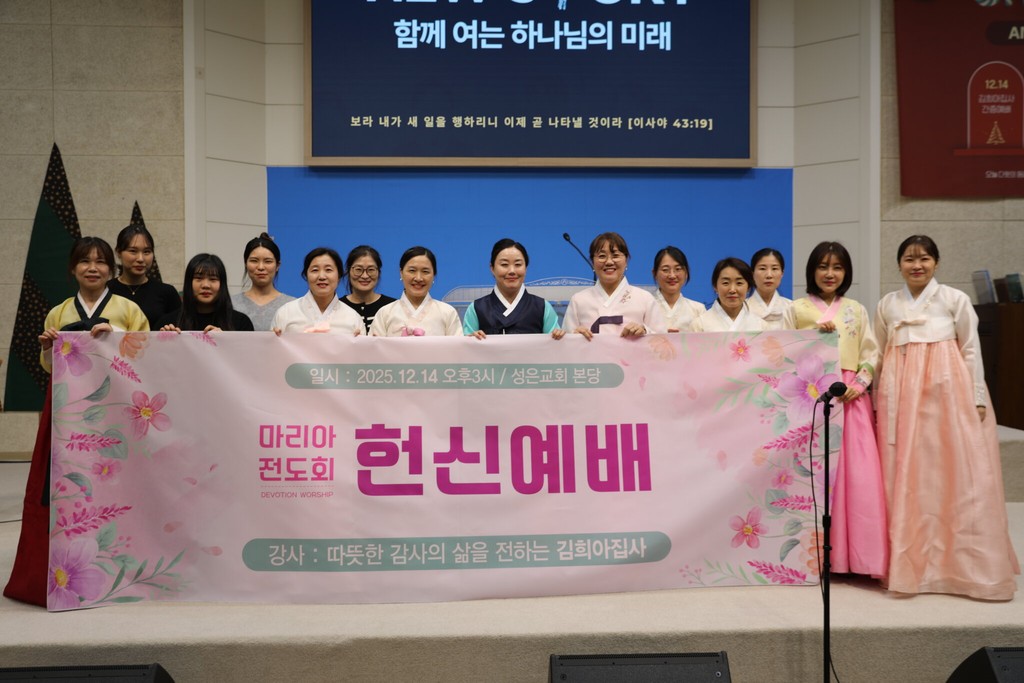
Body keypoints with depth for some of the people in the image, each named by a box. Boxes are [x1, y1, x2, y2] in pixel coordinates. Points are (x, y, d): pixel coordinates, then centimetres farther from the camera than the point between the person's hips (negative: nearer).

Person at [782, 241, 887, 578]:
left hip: (851, 396, 2)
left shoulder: (857, 310, 13)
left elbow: (871, 353, 7)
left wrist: (860, 383, -6)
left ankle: (857, 554, 5)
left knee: (858, 473, -4)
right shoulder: (796, 309, 5)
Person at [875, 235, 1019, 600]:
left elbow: (972, 350, 2)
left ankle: (957, 563, 10)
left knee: (954, 476, -1)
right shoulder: (887, 305, 9)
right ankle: (908, 561, 12)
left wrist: (977, 398, -3)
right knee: (905, 478, 3)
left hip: (947, 393, -2)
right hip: (901, 395, 2)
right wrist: (880, 400, 10)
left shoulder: (955, 300, 3)